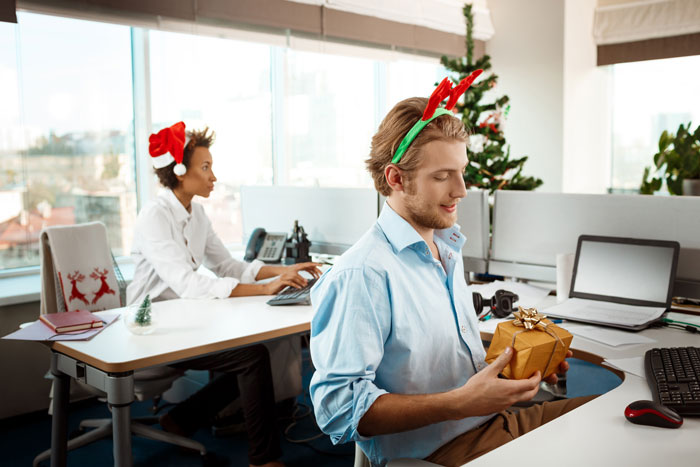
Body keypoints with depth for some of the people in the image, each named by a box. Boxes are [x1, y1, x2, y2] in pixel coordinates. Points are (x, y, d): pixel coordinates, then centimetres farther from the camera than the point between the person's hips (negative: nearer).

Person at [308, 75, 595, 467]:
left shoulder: (447, 249, 12)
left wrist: (513, 352, 5)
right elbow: (339, 408, -25)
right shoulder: (362, 276, -21)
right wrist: (461, 402, -28)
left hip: (494, 420, 9)